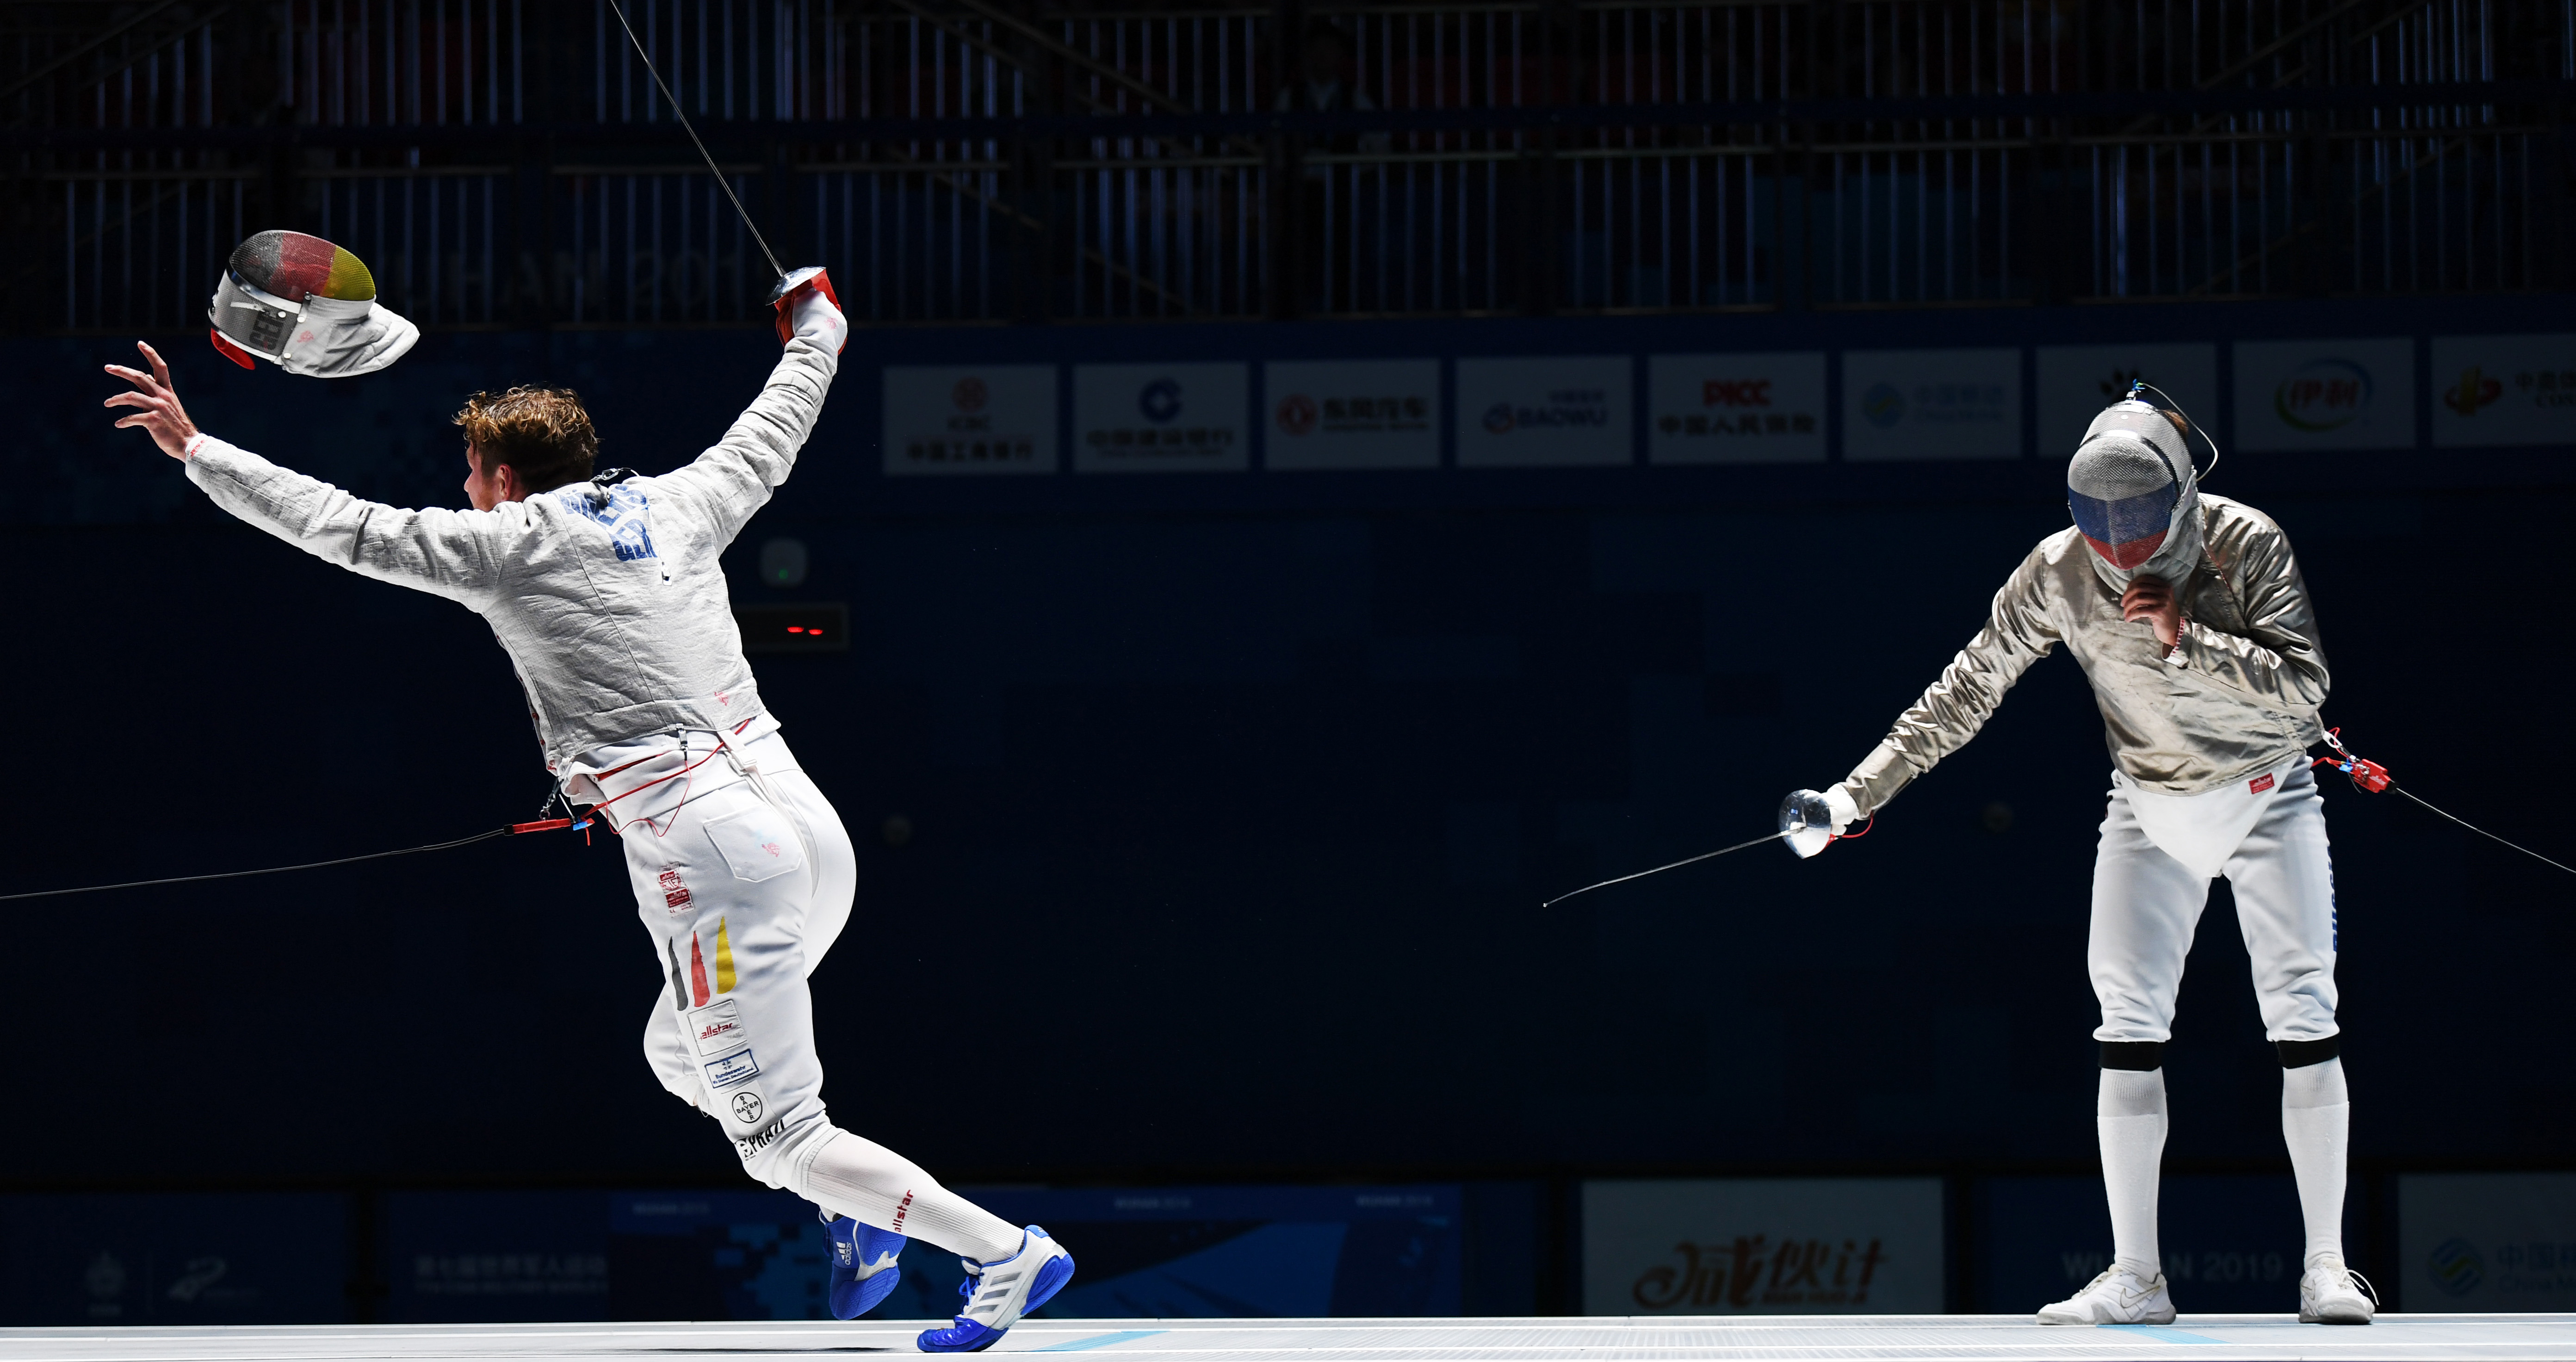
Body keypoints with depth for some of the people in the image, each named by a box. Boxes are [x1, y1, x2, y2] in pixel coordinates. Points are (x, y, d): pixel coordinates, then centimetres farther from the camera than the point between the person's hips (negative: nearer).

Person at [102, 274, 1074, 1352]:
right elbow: (768, 441, 34)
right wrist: (816, 336, 53)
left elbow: (336, 524, 6)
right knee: (680, 1056, 28)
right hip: (813, 832, 8)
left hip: (715, 859, -8)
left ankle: (1008, 1253, -10)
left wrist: (195, 449, 15)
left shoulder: (508, 543, 1)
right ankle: (860, 1216, 13)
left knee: (780, 1140, -2)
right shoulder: (678, 504, 16)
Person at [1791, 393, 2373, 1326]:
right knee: (2128, 1030, -6)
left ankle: (2326, 1267, -4)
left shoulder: (2246, 546, -20)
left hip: (2266, 795, -2)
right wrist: (1862, 791, -9)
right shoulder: (2059, 573, -13)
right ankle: (2135, 1277, -1)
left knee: (2301, 1017, -10)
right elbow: (1970, 689, -6)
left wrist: (2185, 637, -34)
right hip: (2151, 809, 2)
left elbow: (2303, 684, -24)